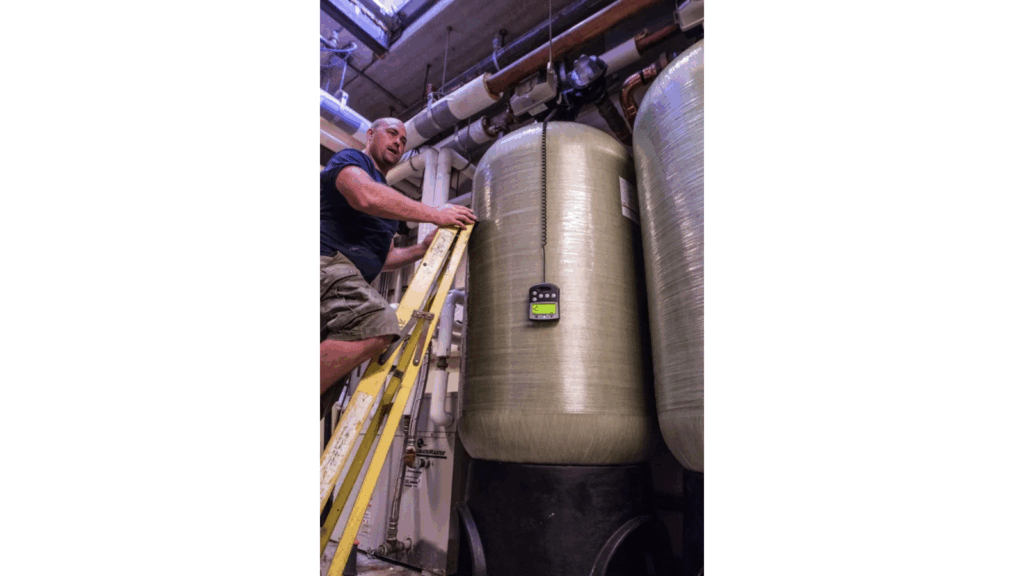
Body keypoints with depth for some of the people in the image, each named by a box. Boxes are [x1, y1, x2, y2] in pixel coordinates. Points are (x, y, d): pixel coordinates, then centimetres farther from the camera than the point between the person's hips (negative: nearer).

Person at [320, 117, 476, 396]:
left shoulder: (388, 198, 32)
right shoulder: (350, 159, 6)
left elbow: (383, 257, 31)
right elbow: (366, 196, -20)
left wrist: (423, 249, 14)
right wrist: (435, 214, -15)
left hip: (347, 276, 10)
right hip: (328, 261, -10)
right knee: (379, 324, -32)